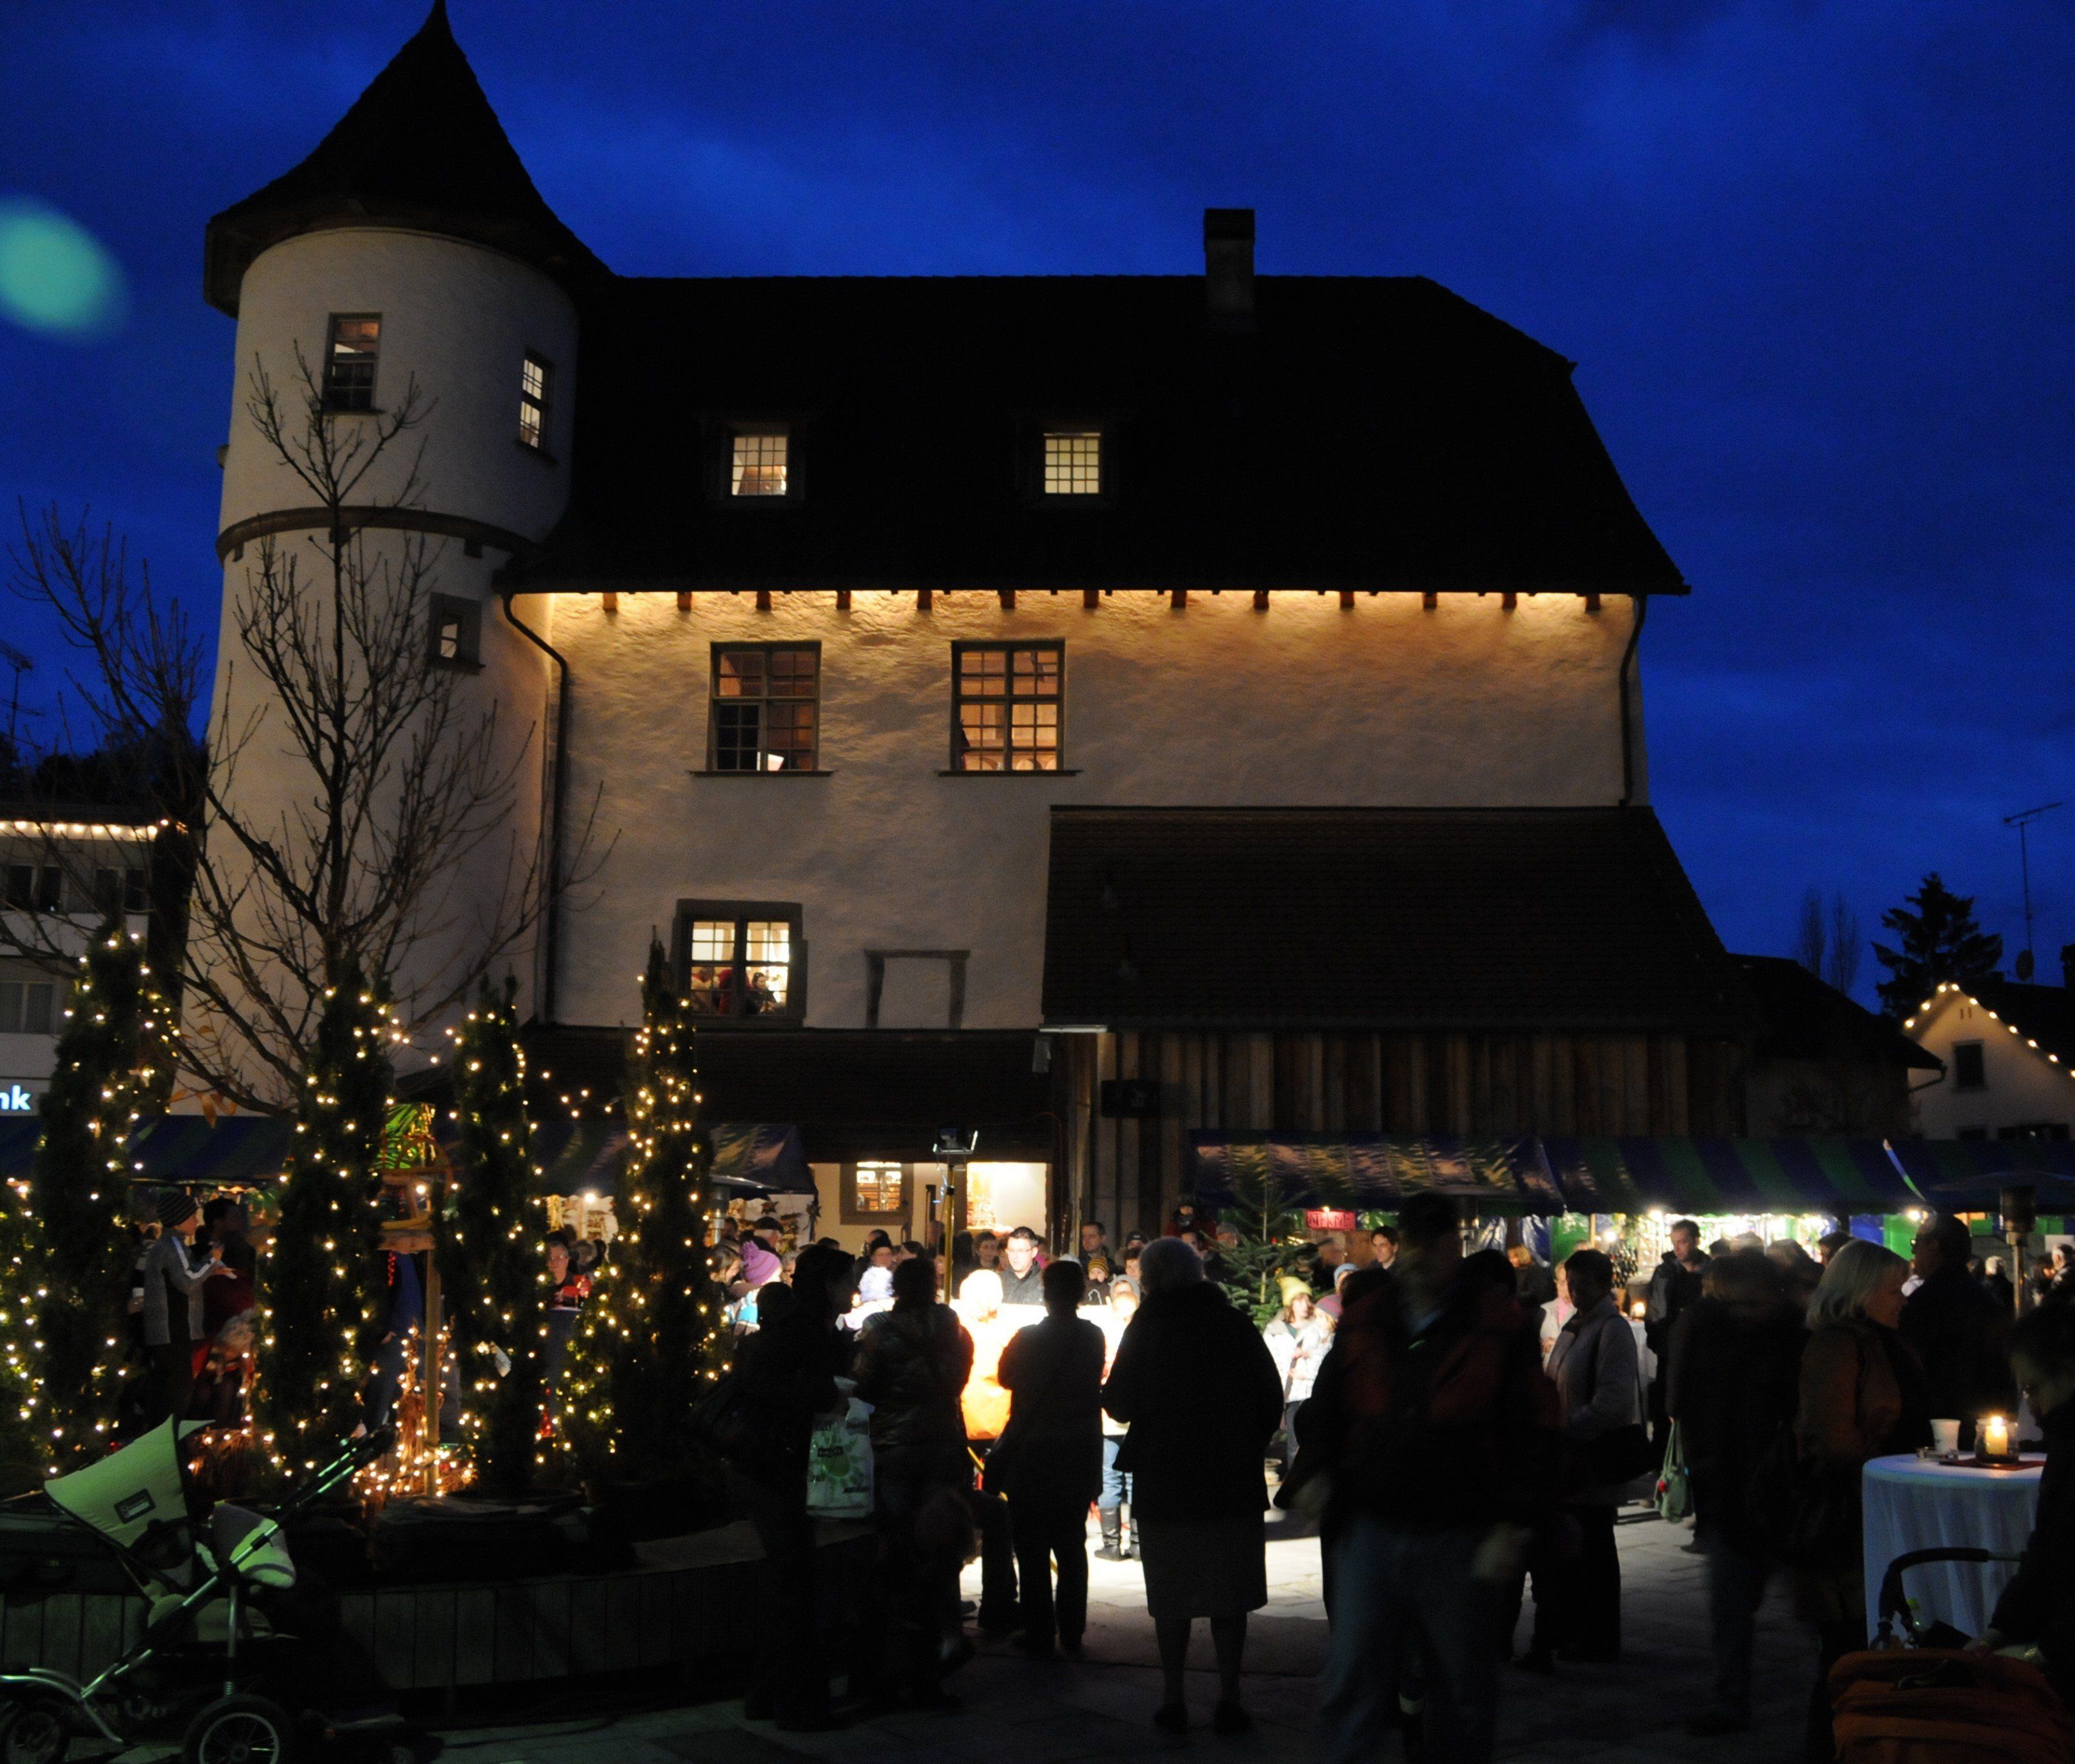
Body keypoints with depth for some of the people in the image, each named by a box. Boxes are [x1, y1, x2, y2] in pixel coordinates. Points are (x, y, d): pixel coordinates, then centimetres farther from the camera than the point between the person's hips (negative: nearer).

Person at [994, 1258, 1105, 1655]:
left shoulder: (1028, 1338, -15)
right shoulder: (1093, 1338, -5)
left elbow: (1006, 1377, 2)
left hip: (1032, 1455, -4)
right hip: (1080, 1457, 4)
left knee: (1032, 1550, 5)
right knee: (1072, 1547, 14)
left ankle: (1040, 1633, 5)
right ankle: (1072, 1632, 16)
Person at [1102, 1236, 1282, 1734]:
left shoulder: (1147, 1326, -7)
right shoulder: (1236, 1324, -1)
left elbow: (1121, 1404, -5)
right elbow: (1272, 1399, 1)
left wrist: (1105, 1392, 16)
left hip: (1165, 1485, -1)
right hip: (1233, 1481, 1)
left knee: (1171, 1599, 9)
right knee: (1229, 1595, 10)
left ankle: (1175, 1701, 11)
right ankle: (1229, 1701, 10)